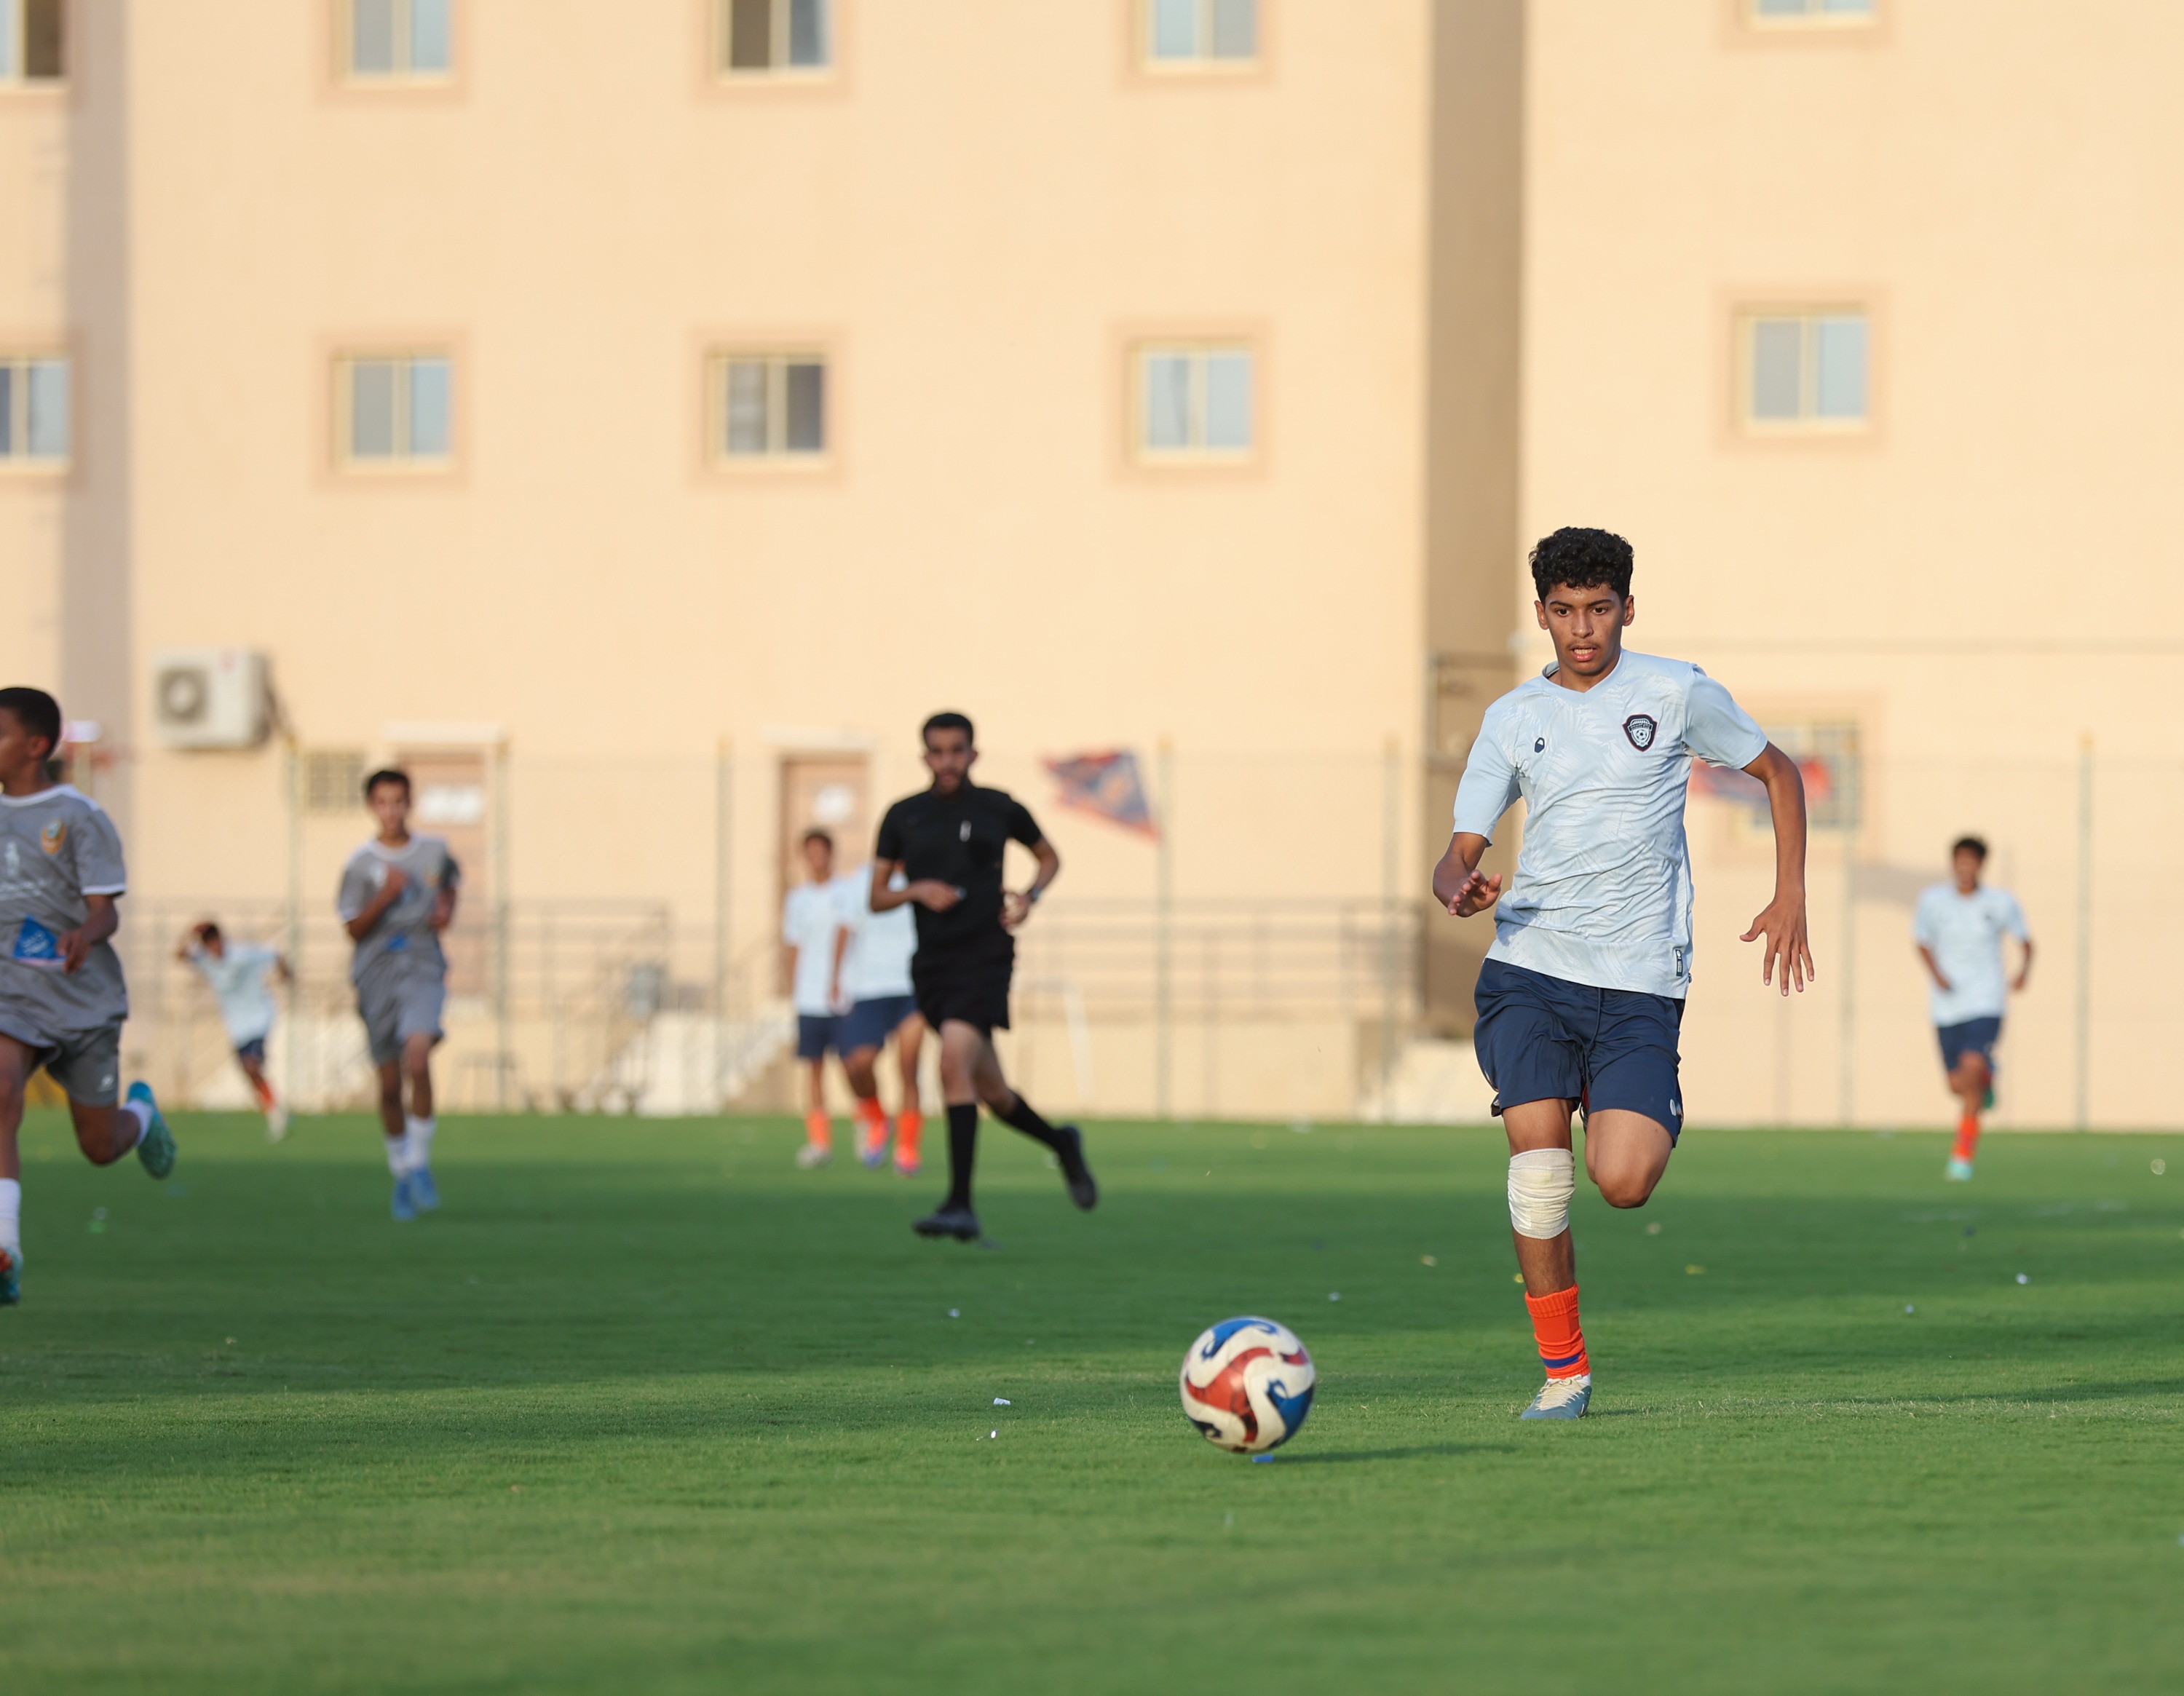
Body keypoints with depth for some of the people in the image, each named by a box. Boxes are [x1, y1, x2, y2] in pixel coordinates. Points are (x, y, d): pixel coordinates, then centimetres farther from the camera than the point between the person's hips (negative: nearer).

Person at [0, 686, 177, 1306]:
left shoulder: (79, 818, -7)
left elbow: (105, 910, -13)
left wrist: (85, 936, -33)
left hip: (83, 998, -2)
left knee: (100, 1147, 8)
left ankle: (141, 1113, 48)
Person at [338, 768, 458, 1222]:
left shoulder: (434, 851, 6)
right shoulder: (361, 863, -1)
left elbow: (451, 879, 29)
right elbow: (354, 929, -4)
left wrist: (448, 908, 9)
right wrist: (385, 896, -19)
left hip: (424, 968, 0)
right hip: (377, 975, 0)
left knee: (417, 1059, -24)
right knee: (389, 1085, 4)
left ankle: (419, 1163, -9)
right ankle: (401, 1171, 25)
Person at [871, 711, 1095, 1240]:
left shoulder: (999, 809, 2)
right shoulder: (904, 816, 7)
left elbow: (1049, 856, 19)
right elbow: (877, 898, 9)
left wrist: (1030, 895, 0)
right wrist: (916, 891, -11)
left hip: (985, 956, -4)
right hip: (932, 965, 4)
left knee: (954, 1062, -24)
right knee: (992, 1093, 10)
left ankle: (960, 1205, -25)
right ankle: (1061, 1142, 41)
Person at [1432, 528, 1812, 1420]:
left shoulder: (1677, 694, 5)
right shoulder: (1512, 720, 10)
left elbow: (1778, 771, 17)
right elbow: (1459, 853, 9)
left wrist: (1790, 896, 8)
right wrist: (1460, 888, -16)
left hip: (1640, 983, -2)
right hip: (1530, 972, 2)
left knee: (1623, 1183, -16)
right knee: (1537, 1167, -15)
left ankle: (1653, 1126, 22)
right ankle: (1563, 1369, -2)